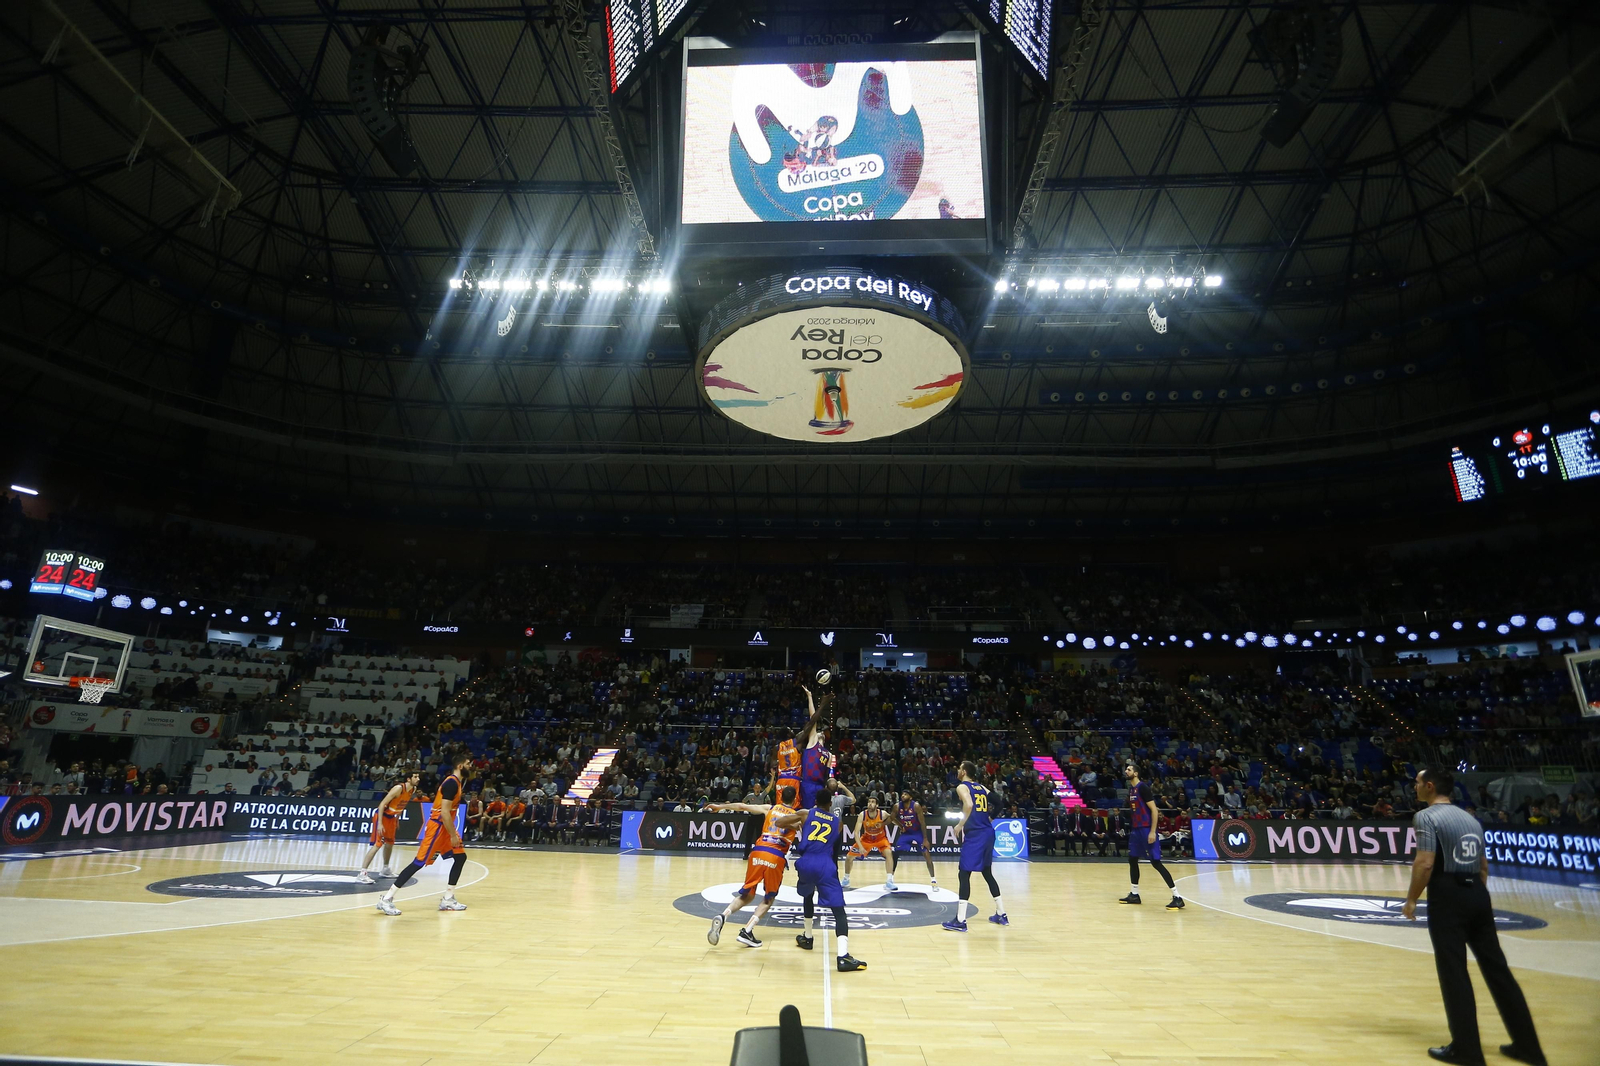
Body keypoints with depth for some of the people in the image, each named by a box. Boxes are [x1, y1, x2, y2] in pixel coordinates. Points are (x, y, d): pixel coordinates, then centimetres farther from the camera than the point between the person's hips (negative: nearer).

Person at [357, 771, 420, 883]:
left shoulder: (413, 790, -3)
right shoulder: (399, 788, -28)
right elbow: (382, 804, -26)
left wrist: (397, 819, 18)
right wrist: (380, 823, -29)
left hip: (391, 817, 9)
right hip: (381, 815, -9)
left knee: (390, 843, 19)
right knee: (378, 844, -16)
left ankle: (386, 869, 35)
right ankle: (362, 873, -16)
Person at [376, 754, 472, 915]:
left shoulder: (456, 781, 12)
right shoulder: (452, 782, -18)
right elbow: (444, 812, -23)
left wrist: (453, 833, 21)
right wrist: (454, 835, -19)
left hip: (444, 827, 10)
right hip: (437, 826, -10)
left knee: (460, 857, 8)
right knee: (419, 862, -9)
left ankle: (447, 898, 12)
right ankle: (386, 898, -2)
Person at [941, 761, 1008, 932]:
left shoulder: (962, 787, -3)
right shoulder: (981, 787, 18)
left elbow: (969, 805, -22)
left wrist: (960, 825, -13)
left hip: (974, 834, -8)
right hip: (988, 832, 8)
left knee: (964, 874, -5)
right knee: (987, 873, 21)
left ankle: (960, 921, -7)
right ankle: (1001, 914, 28)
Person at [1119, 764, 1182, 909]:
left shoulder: (1143, 787, -15)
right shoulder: (1130, 788, 12)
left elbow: (1154, 810, -18)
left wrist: (1152, 832, -21)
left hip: (1146, 829, -9)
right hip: (1135, 829, 9)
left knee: (1155, 862, -9)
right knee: (1132, 860, 12)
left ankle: (1177, 897, -4)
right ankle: (1134, 894, 22)